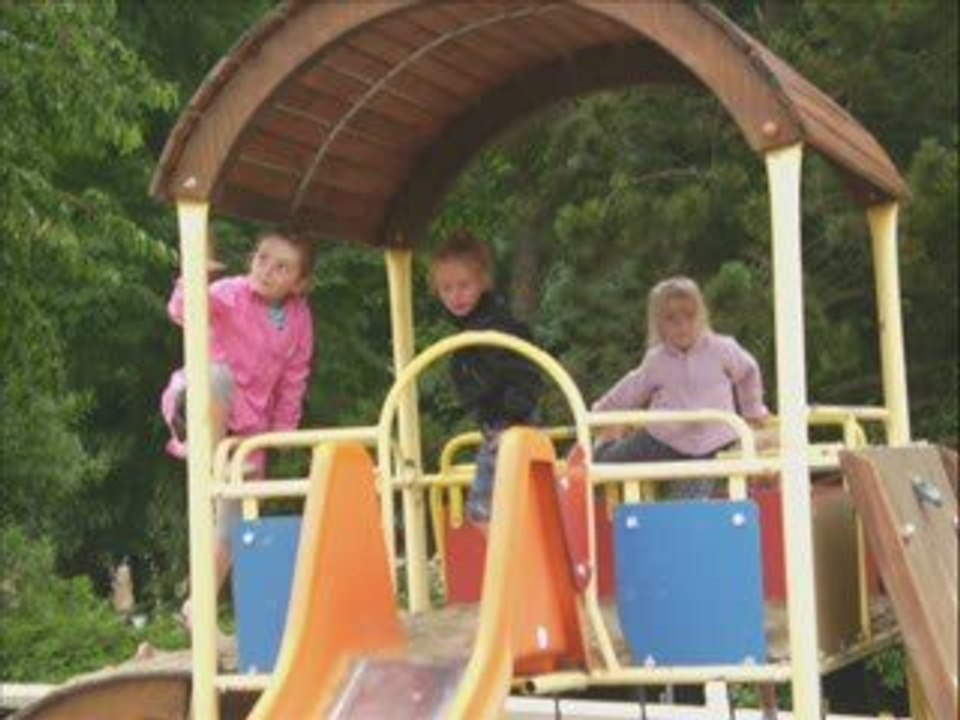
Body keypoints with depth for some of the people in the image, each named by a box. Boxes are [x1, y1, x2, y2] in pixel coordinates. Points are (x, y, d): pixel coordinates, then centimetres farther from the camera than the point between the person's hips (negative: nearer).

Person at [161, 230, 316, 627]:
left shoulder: (299, 318, -2)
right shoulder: (231, 294, -15)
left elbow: (293, 381, 8)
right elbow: (184, 313, -35)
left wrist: (283, 428, 9)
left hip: (250, 422, 5)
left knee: (236, 521, 3)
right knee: (219, 374, -41)